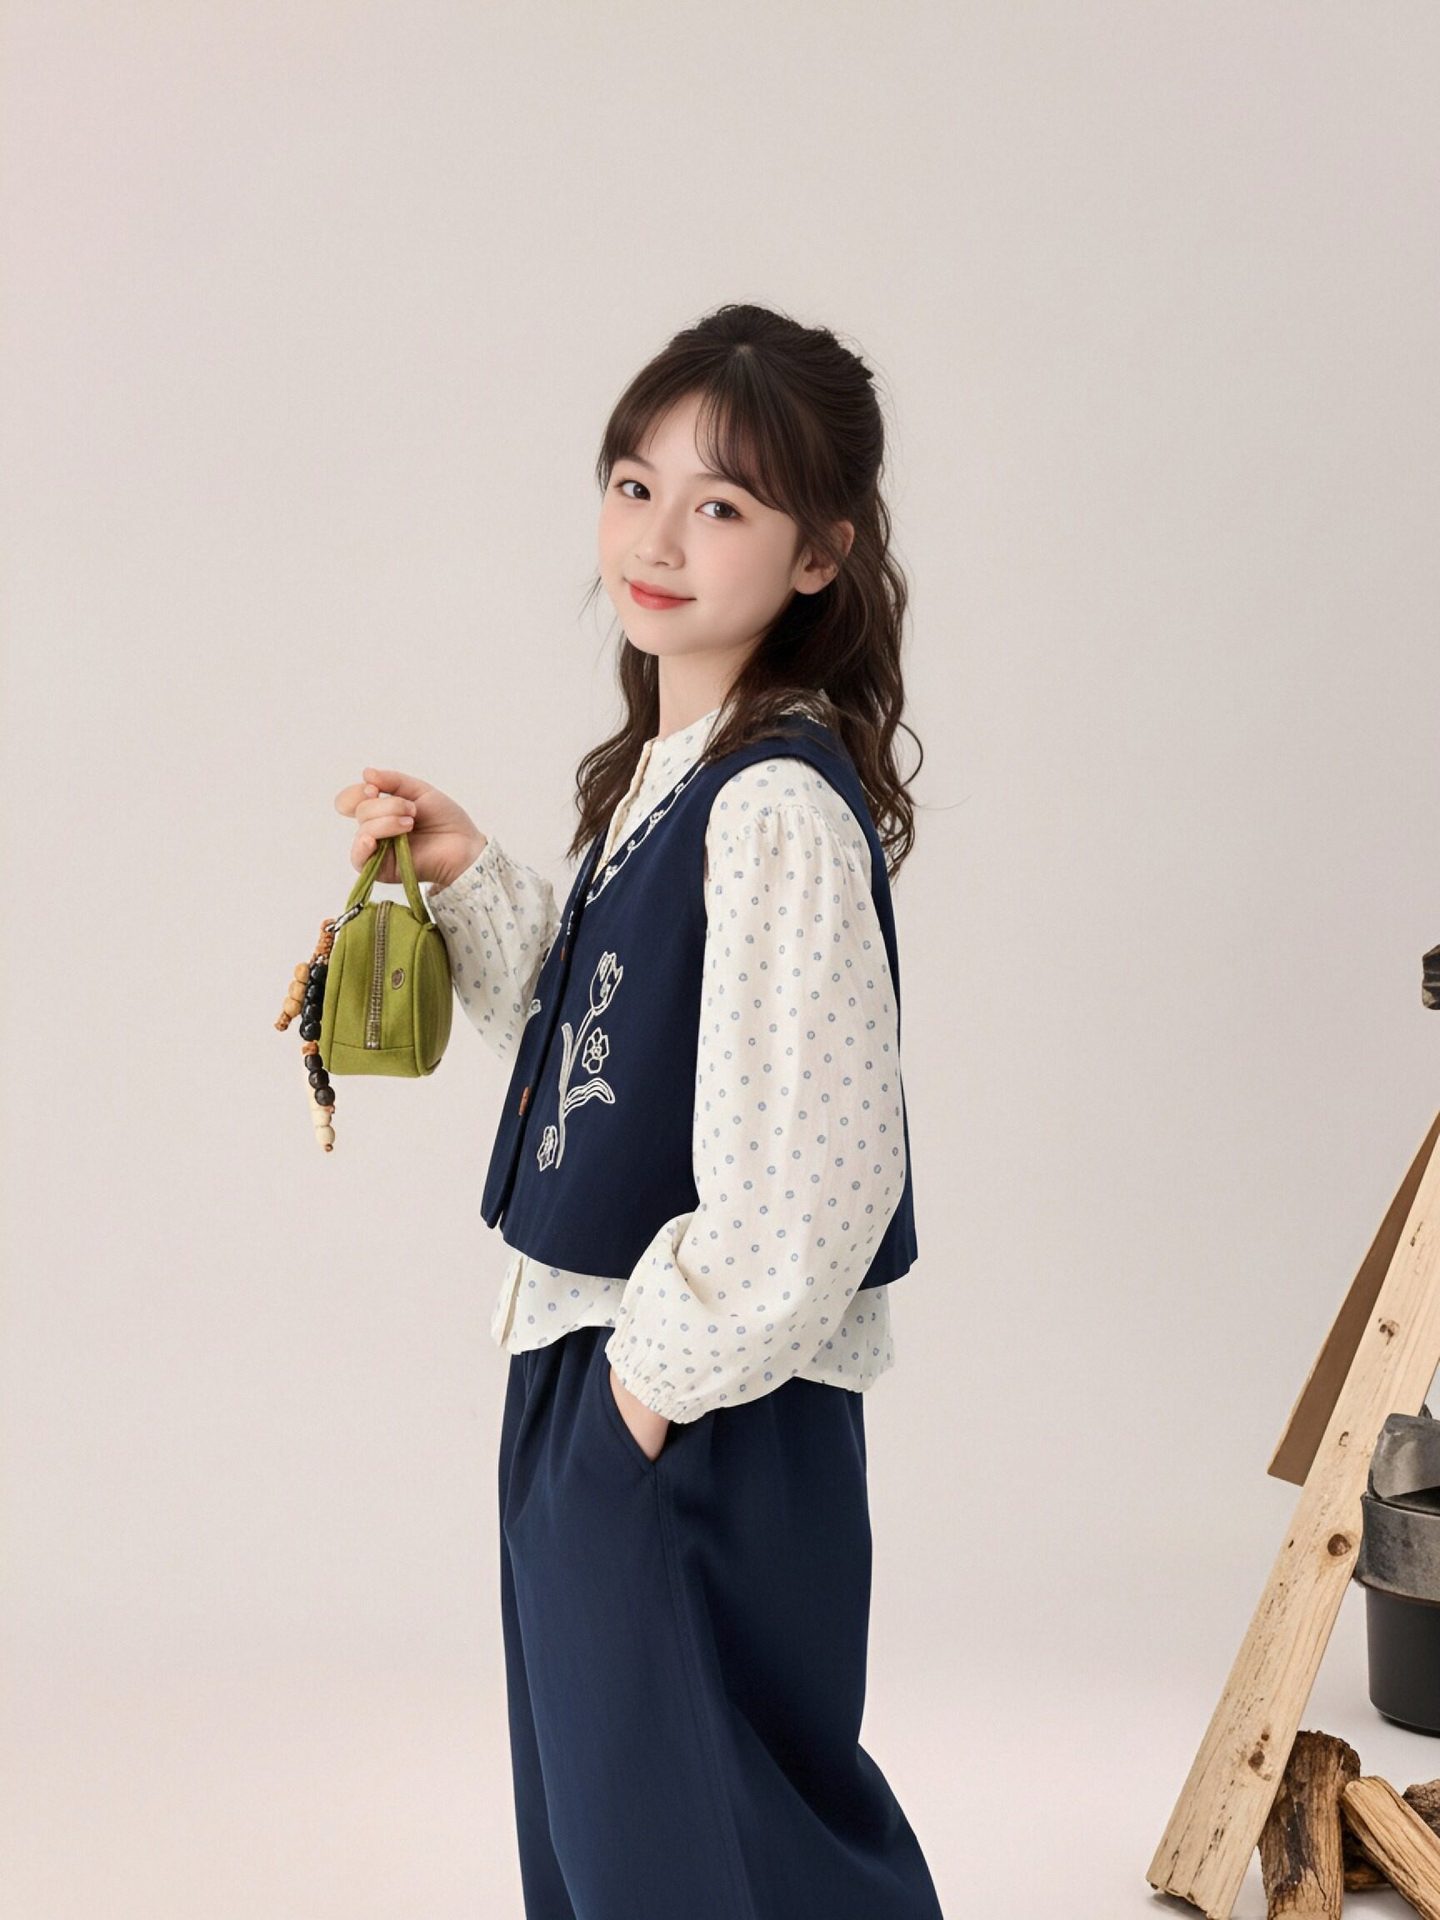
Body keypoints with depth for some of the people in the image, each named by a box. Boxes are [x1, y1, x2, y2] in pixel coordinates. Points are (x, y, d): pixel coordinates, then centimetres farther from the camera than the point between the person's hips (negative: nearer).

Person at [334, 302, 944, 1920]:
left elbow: (804, 1169, -27)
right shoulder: (658, 777, 8)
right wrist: (468, 879, 7)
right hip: (596, 1370, 10)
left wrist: (667, 1367, -19)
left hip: (712, 1417, -9)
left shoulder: (780, 806, -22)